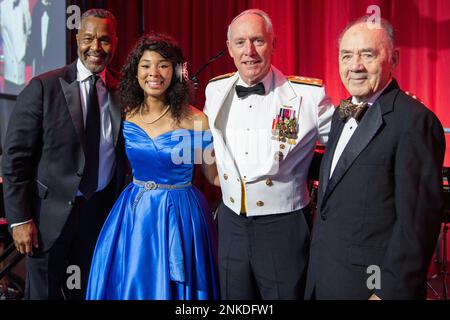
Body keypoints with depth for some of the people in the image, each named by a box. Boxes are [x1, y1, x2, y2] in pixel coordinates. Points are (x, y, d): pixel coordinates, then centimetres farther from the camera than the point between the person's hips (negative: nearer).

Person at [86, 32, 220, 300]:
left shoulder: (196, 121, -12)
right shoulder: (126, 115, -1)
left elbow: (215, 176, -4)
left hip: (180, 217, -4)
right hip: (133, 215, 4)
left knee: (173, 288, 9)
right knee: (130, 285, 14)